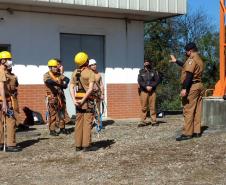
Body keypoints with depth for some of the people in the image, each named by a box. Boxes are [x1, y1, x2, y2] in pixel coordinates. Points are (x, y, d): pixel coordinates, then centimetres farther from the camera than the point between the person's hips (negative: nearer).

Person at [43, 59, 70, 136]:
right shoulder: (47, 75, -5)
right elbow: (49, 81, -25)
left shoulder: (59, 74, 14)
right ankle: (52, 130, 2)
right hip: (52, 97, -6)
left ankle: (62, 128, 21)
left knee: (61, 113, 11)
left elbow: (67, 79, 8)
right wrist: (59, 84, -30)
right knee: (52, 114, -3)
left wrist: (65, 83, -14)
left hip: (60, 96, 6)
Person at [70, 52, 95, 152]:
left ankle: (78, 145, 12)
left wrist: (74, 100, -6)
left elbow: (71, 87, 0)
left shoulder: (75, 72, 8)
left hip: (78, 100, 5)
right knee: (87, 122, -1)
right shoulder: (90, 72, -9)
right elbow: (90, 88, -18)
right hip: (88, 100, -5)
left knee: (79, 122, 10)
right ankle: (86, 145, -2)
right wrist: (83, 100, -17)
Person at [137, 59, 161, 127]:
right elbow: (140, 81, -1)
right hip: (143, 91, 0)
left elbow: (158, 80, 3)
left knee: (152, 107, -2)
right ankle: (143, 121, 2)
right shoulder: (141, 72, 9)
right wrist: (146, 87, -13)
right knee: (143, 107, -1)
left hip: (152, 91, 0)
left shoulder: (154, 72, 10)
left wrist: (151, 86, -10)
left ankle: (154, 121, 2)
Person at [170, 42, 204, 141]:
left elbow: (189, 75, -23)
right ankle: (197, 131, 12)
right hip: (199, 86, 10)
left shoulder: (192, 59, -13)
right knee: (197, 110, 10)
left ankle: (187, 133, -9)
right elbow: (186, 67, 34)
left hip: (192, 87, -10)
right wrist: (176, 61, 43)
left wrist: (184, 88, -26)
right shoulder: (199, 59, 19)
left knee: (188, 110, -8)